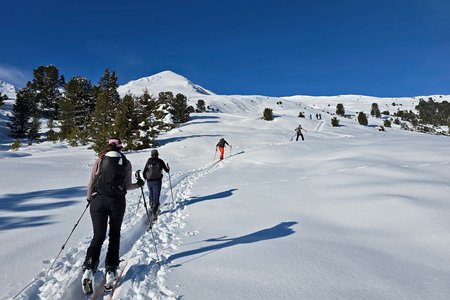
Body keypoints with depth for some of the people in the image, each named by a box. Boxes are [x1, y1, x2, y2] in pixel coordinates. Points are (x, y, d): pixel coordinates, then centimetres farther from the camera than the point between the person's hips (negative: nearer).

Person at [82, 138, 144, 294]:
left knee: (98, 236, 6)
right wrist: (138, 184, 23)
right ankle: (111, 269, 12)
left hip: (98, 200, 1)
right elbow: (127, 186, 3)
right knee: (114, 235, 15)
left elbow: (91, 183, 4)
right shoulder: (126, 163, 3)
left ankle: (89, 268, -12)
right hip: (117, 202, 0)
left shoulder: (99, 160, 4)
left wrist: (89, 198, 22)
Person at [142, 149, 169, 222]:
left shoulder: (148, 162, 3)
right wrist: (168, 168, 30)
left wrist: (146, 178, 22)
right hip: (157, 181, -2)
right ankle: (154, 211, -16)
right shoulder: (160, 161, -1)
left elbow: (144, 173, 3)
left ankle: (152, 207, 36)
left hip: (149, 181, 2)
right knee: (156, 196, -4)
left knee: (151, 194, 22)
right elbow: (166, 170, 7)